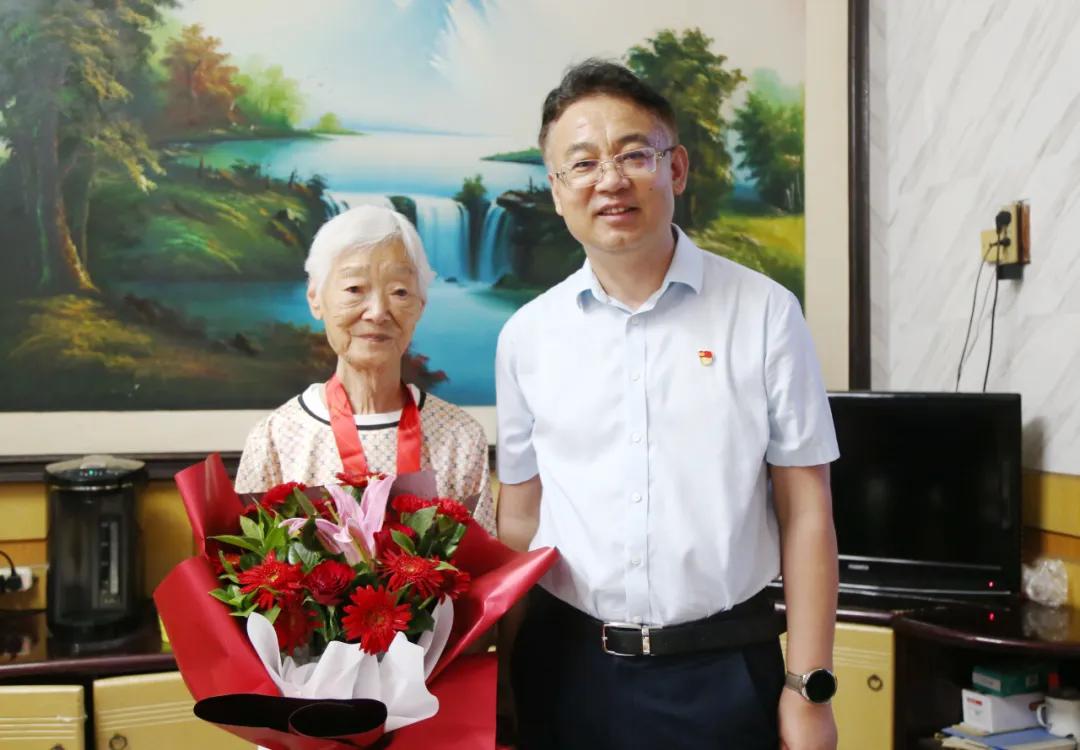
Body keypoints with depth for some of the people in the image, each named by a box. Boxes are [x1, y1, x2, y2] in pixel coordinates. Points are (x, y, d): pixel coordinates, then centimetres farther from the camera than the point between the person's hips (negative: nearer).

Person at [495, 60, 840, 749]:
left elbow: (805, 511, -4)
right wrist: (506, 675, 6)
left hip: (722, 668, -2)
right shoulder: (527, 336, 1)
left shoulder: (765, 313, -6)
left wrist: (809, 688, -5)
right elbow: (520, 518, 7)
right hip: (567, 667, 2)